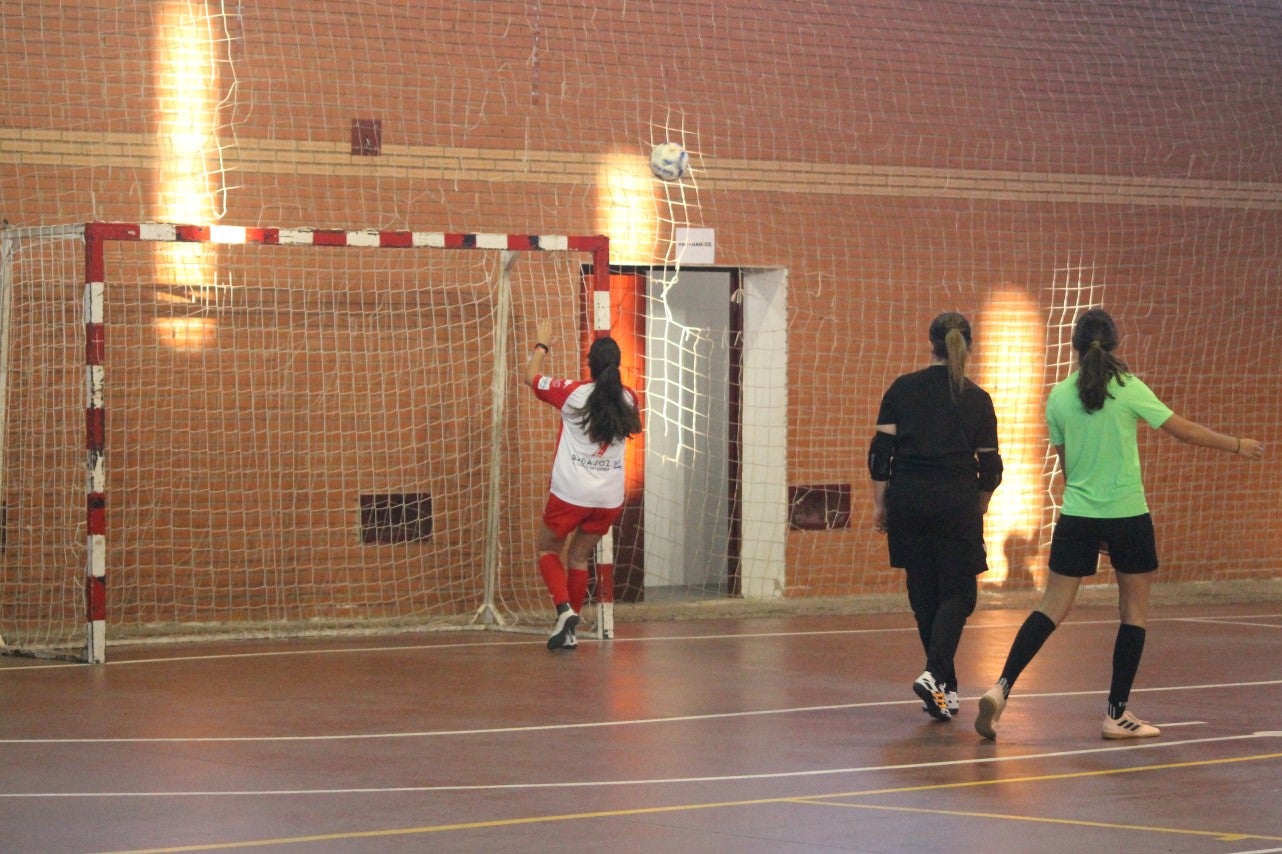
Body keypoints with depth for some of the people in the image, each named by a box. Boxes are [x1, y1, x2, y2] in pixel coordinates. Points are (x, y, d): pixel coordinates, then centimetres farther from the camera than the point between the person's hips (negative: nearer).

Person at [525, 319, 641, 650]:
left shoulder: (573, 394, -10)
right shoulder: (628, 399, 1)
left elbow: (532, 377, 6)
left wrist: (542, 345, 23)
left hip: (571, 495, -4)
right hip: (610, 498, 4)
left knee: (547, 549, 14)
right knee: (578, 557, 17)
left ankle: (564, 608, -9)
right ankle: (568, 631, 16)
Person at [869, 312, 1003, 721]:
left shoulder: (902, 389, 2)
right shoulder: (977, 400, 0)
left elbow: (881, 451, -1)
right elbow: (989, 466, 3)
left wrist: (880, 503, 6)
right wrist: (980, 507, 20)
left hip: (907, 499, 2)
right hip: (956, 502, -2)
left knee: (924, 593, 11)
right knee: (958, 593, 4)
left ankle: (946, 687, 16)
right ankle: (934, 674, -18)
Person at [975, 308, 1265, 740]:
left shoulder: (1059, 396, 1)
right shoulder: (1129, 389, -8)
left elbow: (1065, 462, 11)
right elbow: (1184, 430, -1)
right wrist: (1237, 445, 13)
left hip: (1076, 518, 3)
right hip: (1127, 516, -3)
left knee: (1052, 608, 5)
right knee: (1134, 611, 10)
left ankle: (1001, 688, -11)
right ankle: (1117, 714, 10)